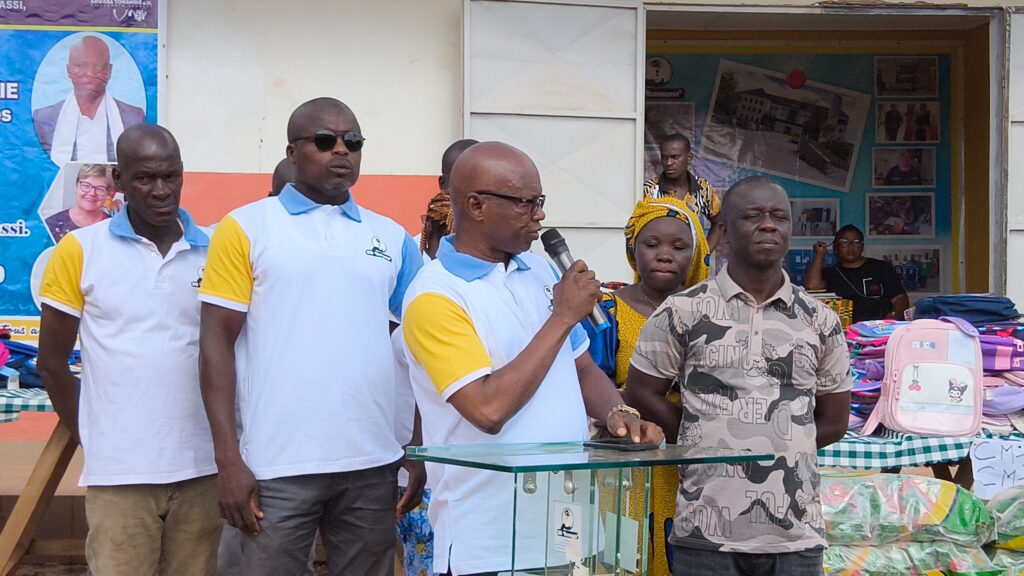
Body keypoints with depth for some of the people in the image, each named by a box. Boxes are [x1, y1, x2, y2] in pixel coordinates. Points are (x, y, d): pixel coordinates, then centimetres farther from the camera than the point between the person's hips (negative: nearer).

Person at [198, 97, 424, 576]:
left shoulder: (391, 238, 11)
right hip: (277, 466, -3)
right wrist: (228, 460, -9)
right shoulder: (245, 228, 1)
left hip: (373, 465, 3)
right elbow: (217, 344, -2)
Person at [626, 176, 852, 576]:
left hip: (796, 535, 2)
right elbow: (640, 394, 5)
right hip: (706, 533, -2)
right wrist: (706, 441, 2)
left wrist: (781, 443, 4)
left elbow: (833, 422, 14)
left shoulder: (820, 321, 8)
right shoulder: (682, 312, 1)